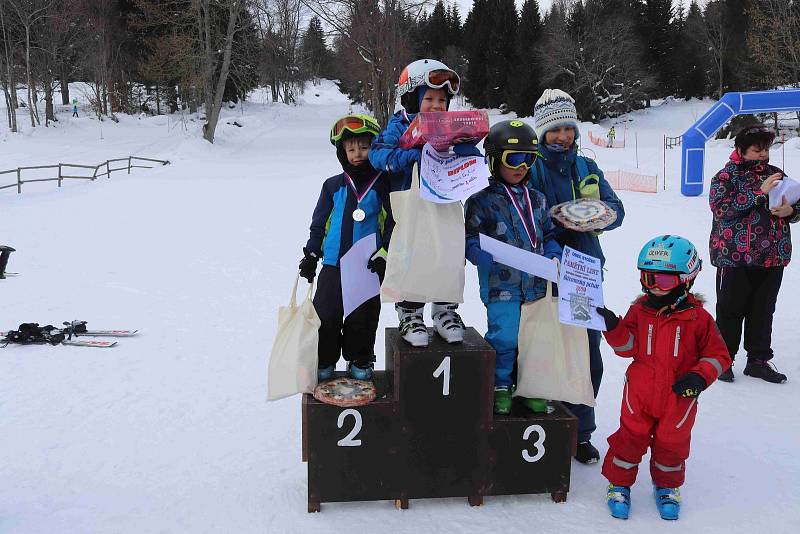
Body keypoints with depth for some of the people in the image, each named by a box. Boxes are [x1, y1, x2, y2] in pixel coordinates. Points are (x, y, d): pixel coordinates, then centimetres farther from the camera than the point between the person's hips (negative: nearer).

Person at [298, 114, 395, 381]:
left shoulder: (383, 184, -2)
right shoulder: (333, 186, 6)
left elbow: (393, 223, -2)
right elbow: (319, 223, 11)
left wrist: (383, 254, -12)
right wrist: (311, 255, 7)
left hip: (369, 266, -2)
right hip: (333, 264, 2)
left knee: (363, 317, 6)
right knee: (325, 314, 3)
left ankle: (360, 360, 26)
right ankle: (325, 361, 20)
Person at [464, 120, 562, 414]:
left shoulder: (536, 199, 12)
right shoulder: (482, 200, -5)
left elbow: (548, 234, 20)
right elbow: (470, 239, -5)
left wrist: (553, 257, 2)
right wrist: (487, 259, -22)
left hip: (536, 283, 5)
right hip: (501, 286, -5)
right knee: (504, 338, -5)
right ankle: (501, 387, 17)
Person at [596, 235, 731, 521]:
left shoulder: (698, 318, -7)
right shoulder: (639, 310, -1)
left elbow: (718, 355, -1)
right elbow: (629, 347, -3)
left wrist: (699, 377, -16)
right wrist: (614, 327, -20)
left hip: (679, 397, -1)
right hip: (639, 392, 1)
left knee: (671, 442, 12)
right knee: (631, 436, 6)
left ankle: (667, 486, 38)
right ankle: (619, 484, 26)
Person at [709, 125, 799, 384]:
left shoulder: (775, 174, 13)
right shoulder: (727, 175, -4)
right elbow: (721, 207, -19)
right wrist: (760, 192, -22)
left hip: (772, 257, 5)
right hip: (735, 257, -5)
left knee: (763, 311, 12)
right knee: (730, 311, 3)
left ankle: (758, 360, 24)